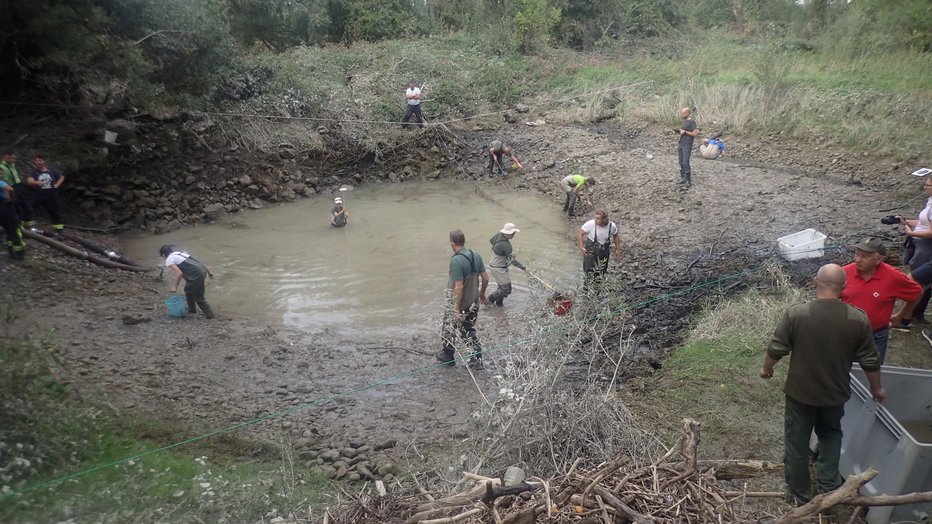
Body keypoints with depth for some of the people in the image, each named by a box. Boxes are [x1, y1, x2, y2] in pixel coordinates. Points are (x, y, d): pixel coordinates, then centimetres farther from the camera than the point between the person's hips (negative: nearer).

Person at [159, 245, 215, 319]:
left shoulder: (169, 260, 1)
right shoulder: (181, 252, 24)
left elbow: (179, 273, -13)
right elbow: (197, 261, 21)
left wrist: (175, 287, -4)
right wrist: (209, 272, 25)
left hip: (196, 275, -9)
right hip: (202, 270, 9)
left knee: (199, 298, 7)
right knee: (188, 290, 29)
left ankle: (210, 315, 13)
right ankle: (192, 310, 41)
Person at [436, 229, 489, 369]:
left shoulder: (456, 261, -25)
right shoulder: (476, 255, -2)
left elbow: (459, 287, -27)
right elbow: (485, 278, 4)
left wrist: (456, 309, -21)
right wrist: (482, 293, 21)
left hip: (459, 303, -6)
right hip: (474, 302, 6)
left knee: (448, 329, 17)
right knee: (469, 331, 19)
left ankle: (447, 356, 33)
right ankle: (477, 359, 17)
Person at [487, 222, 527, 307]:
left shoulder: (498, 235, -6)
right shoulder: (505, 245, -31)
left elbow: (490, 241, 16)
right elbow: (512, 261, -28)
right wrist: (523, 268, -19)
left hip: (494, 264, 10)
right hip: (498, 268, -10)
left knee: (502, 286, 22)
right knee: (506, 289, -3)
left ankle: (499, 303, 36)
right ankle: (490, 300, 10)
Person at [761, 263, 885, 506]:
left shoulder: (796, 313, -21)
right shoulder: (858, 319, -14)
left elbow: (776, 349, -12)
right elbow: (870, 361, -3)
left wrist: (767, 369, 9)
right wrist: (876, 388, 15)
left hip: (800, 392, -2)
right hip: (835, 393, 2)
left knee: (797, 442, 15)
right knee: (831, 436, 27)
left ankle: (800, 494, 29)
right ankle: (829, 488, 34)